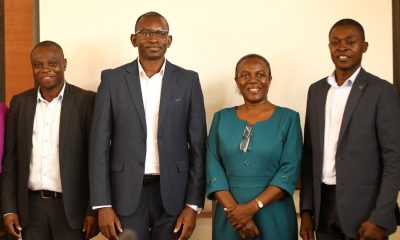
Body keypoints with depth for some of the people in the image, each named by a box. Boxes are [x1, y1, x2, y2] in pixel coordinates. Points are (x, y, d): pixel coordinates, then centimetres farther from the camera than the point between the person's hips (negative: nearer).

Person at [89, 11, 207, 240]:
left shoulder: (188, 80, 3)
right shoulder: (113, 79, 2)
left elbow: (198, 146, 2)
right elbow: (100, 144, 1)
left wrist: (193, 204, -4)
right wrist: (103, 204, -5)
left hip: (173, 193, 0)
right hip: (126, 193, 0)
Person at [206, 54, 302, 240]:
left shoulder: (288, 118, -1)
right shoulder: (222, 118, 5)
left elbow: (290, 170, -9)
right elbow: (213, 168, -1)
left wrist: (252, 207, -17)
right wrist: (233, 209, -14)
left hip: (274, 218, -2)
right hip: (229, 218, 2)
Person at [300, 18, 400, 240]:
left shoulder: (381, 91, -7)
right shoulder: (316, 90, 8)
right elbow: (310, 153, 10)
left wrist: (380, 218, -15)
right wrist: (306, 209, 5)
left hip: (364, 208, -4)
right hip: (324, 205, 5)